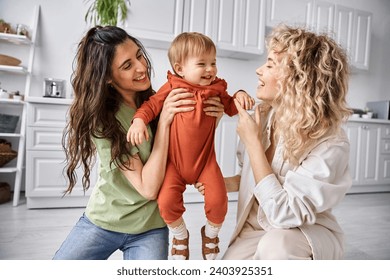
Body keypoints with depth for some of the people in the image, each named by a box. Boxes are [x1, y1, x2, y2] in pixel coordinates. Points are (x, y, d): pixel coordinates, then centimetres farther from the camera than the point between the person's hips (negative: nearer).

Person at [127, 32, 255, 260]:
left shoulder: (216, 89, 5)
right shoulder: (172, 88, -4)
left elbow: (230, 108, 16)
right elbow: (151, 105, -1)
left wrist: (239, 96, -5)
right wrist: (139, 121, -20)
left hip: (205, 160, 2)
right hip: (174, 162, -1)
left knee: (218, 200, -11)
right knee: (167, 201, -13)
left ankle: (210, 234, 26)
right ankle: (180, 235, 23)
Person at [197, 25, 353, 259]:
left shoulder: (331, 145, -24)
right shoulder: (263, 116, -7)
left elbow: (283, 214, -28)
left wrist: (252, 141, -26)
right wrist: (227, 183, -9)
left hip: (309, 234, -4)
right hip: (254, 228, 5)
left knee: (274, 245, -35)